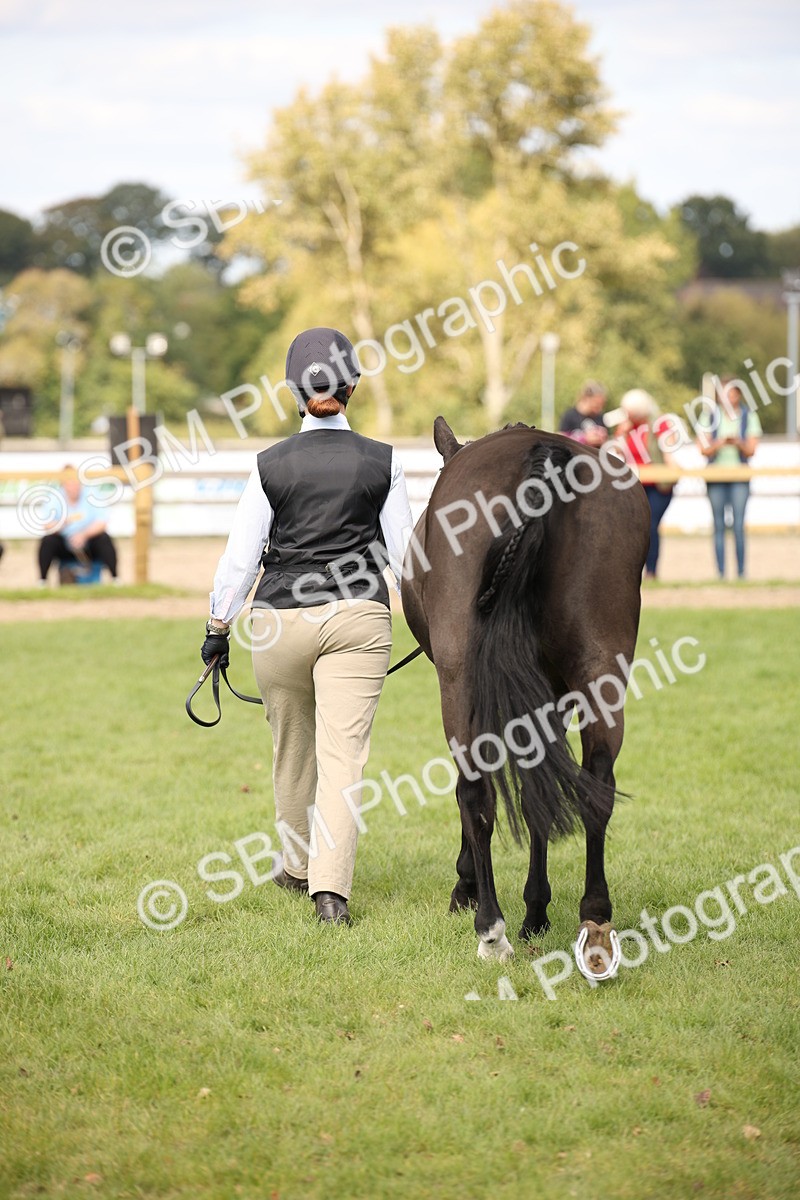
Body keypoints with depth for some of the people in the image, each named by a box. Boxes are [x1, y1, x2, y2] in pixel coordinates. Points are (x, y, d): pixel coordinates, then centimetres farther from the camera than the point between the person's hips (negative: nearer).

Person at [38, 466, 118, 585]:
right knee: (47, 541, -26)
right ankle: (42, 581, -18)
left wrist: (83, 535, -31)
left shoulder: (91, 495, -9)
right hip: (64, 546, 1)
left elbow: (101, 523, -16)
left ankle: (115, 579, -23)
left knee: (104, 539, -28)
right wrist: (63, 522, -36)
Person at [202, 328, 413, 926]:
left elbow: (241, 556, -1)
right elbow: (402, 553, 3)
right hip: (359, 617, -1)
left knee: (293, 748, 18)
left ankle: (299, 865, 34)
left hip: (281, 619, 1)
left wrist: (218, 627, 10)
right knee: (344, 754, -4)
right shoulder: (383, 463, -2)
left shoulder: (270, 465, -3)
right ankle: (331, 885, -16)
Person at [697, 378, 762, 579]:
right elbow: (704, 450, 0)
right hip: (715, 476, 1)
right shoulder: (711, 417, 5)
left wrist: (739, 443, -20)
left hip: (739, 476, -1)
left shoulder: (749, 417, 5)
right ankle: (721, 573, 2)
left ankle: (741, 573, -4)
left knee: (738, 526, -9)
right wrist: (721, 443, -19)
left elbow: (750, 451, 1)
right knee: (719, 526, 0)